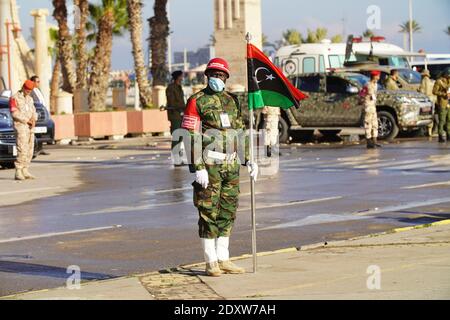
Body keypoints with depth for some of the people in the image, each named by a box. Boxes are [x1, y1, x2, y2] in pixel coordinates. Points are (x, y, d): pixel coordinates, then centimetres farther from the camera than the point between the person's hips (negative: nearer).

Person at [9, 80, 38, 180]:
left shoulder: (30, 99, 18)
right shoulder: (14, 98, -5)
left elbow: (34, 112, 16)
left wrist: (34, 120, -6)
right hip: (20, 126, -7)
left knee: (29, 151, 4)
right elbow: (15, 113, -14)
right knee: (22, 150, -16)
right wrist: (27, 120, -13)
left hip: (30, 127, 7)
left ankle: (25, 172, 8)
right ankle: (18, 173, -14)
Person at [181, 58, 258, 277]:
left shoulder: (231, 101, 15)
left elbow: (241, 133, 20)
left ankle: (223, 259, 17)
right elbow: (191, 137, -9)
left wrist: (248, 160, 12)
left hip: (231, 166, 6)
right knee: (209, 213, -2)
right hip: (209, 166, -6)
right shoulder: (197, 102, -4)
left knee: (227, 213, 9)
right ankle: (211, 262, 3)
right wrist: (198, 168, -16)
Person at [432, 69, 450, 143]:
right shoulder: (439, 81, -6)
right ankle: (441, 136, -7)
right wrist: (444, 94, -16)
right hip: (442, 104, -7)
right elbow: (434, 91, -10)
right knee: (442, 120, -8)